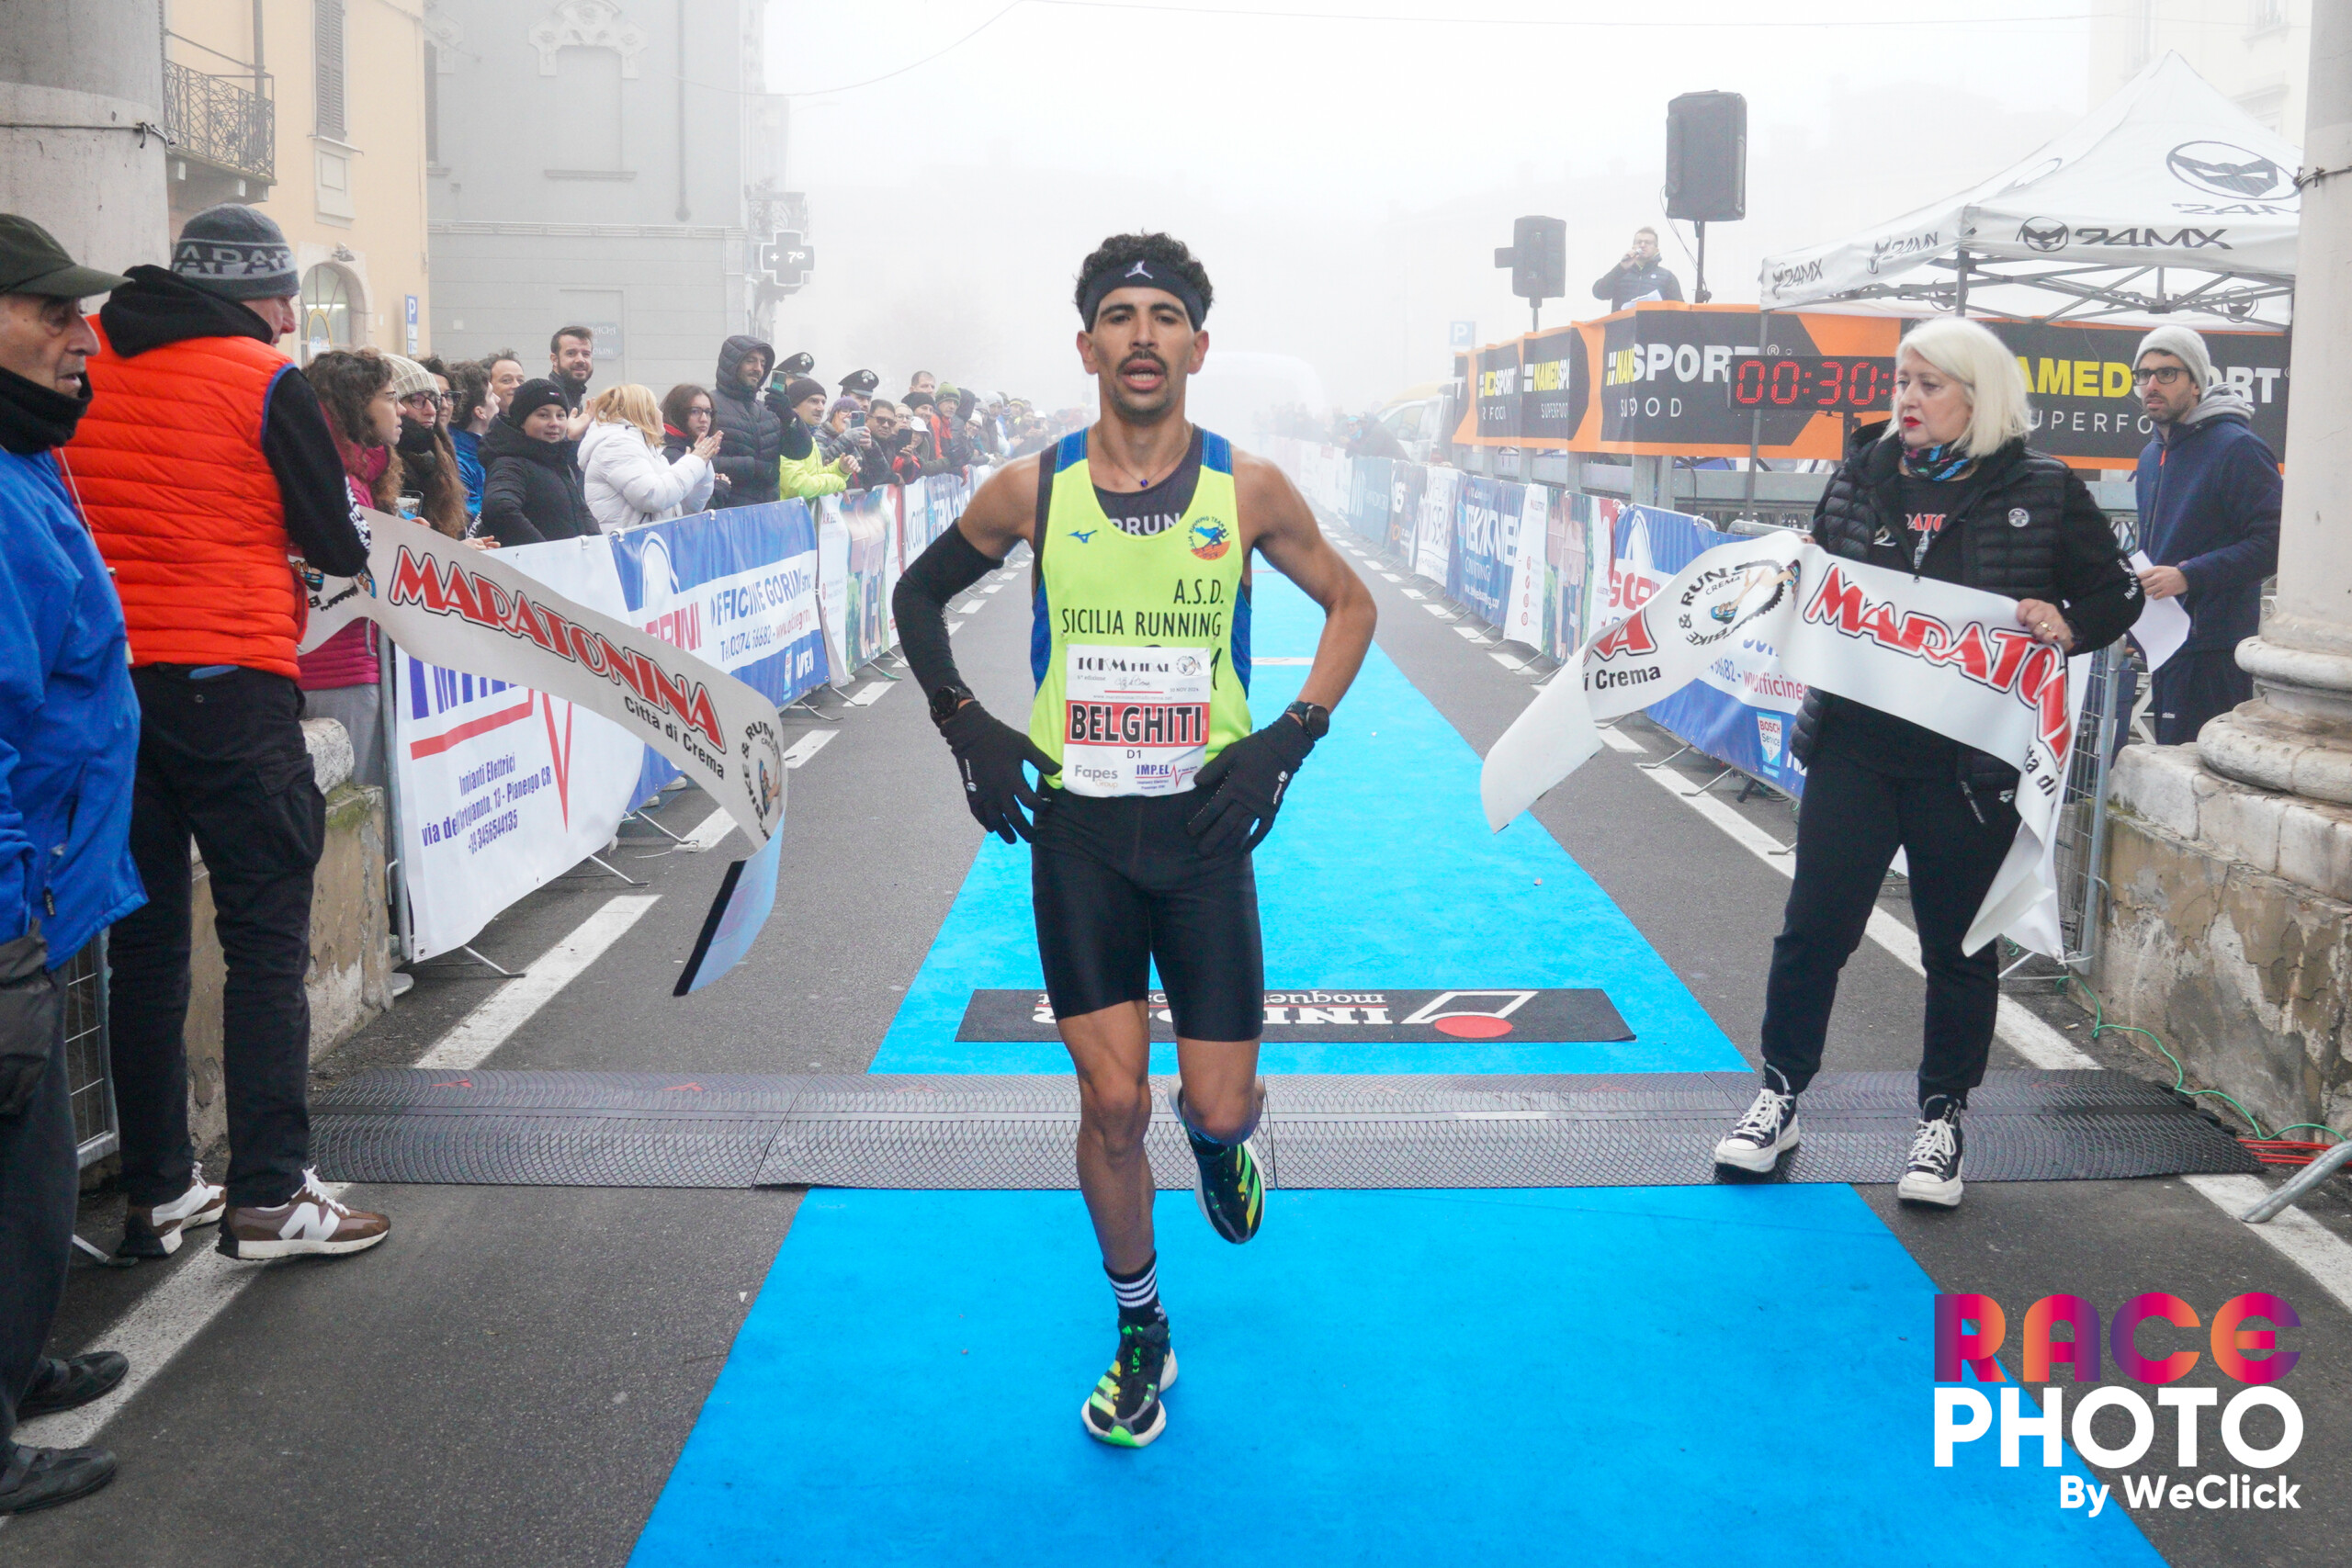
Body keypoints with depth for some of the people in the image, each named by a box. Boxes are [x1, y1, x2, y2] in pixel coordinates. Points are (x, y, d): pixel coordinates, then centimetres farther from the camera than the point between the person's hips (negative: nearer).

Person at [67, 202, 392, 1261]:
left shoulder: (83, 365, 7)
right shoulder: (264, 380, -6)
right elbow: (341, 547, -3)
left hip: (103, 684, 5)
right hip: (226, 680, -5)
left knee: (145, 943, 12)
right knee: (265, 939, 2)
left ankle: (156, 1192, 19)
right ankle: (268, 1196, 2)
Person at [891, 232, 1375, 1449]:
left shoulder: (1248, 488, -5)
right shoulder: (1032, 490, -4)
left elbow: (1349, 603, 9)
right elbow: (919, 592, 12)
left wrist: (1289, 738, -4)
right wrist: (966, 726, 0)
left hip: (1203, 826, 0)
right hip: (1075, 828, 0)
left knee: (1218, 1105, 2)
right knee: (1113, 1104, 1)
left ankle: (1222, 1144, 43)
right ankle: (1140, 1337, 24)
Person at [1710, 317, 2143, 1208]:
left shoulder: (2044, 493, -3)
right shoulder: (1861, 473, 6)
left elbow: (2117, 594, 4)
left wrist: (2065, 627, -15)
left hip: (1969, 762, -2)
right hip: (1854, 743, 2)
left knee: (1957, 944, 9)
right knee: (1814, 925, 5)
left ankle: (1941, 1120, 26)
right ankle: (1780, 1095, 22)